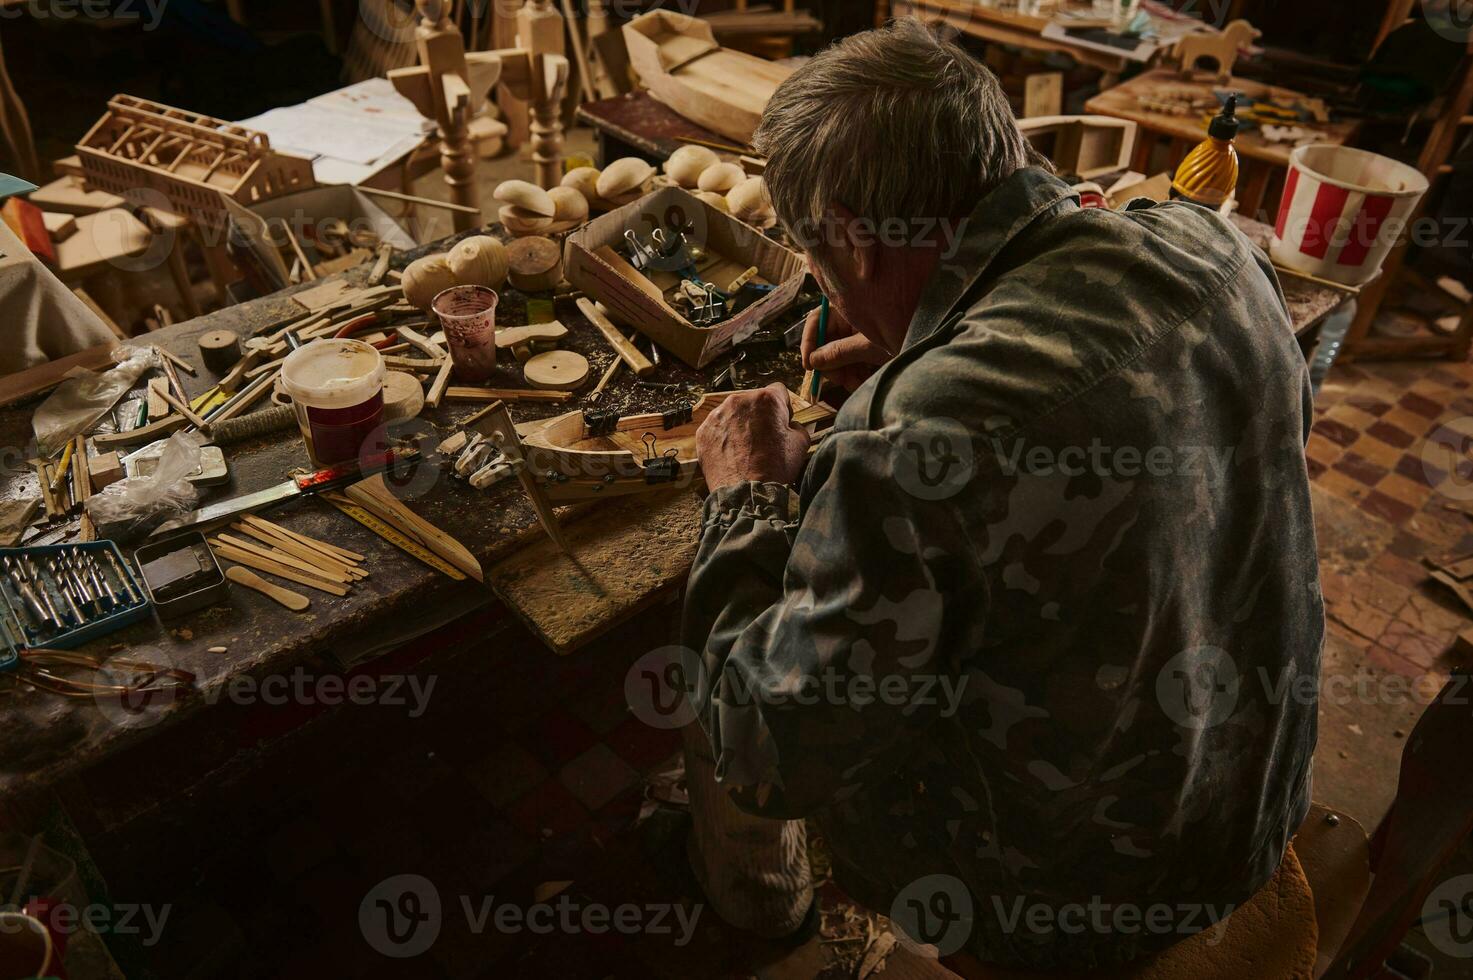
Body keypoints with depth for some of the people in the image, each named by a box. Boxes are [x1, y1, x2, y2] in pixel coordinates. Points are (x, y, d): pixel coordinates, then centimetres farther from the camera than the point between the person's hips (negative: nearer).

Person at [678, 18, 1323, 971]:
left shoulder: (914, 441, -37)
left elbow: (771, 756, -23)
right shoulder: (1211, 244, -14)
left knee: (716, 674, 13)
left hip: (1042, 901, -6)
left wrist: (751, 497, -13)